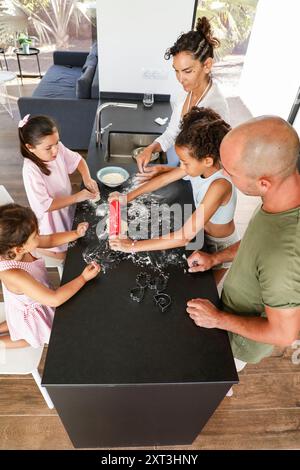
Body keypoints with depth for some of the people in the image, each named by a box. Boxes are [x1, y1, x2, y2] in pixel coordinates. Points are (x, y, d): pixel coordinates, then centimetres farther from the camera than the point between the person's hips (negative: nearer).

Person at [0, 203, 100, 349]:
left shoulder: (15, 246, -26)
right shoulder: (14, 274, -47)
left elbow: (50, 240, -8)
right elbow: (54, 299, -42)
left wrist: (76, 234, -21)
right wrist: (83, 278, -35)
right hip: (31, 313, -6)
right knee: (32, 338, 28)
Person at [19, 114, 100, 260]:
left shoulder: (58, 148, -17)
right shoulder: (31, 171, -34)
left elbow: (77, 160, 0)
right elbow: (46, 206, -31)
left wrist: (87, 178, -19)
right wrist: (77, 197, -31)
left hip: (66, 206, 6)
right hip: (51, 217, -6)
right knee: (63, 254, 11)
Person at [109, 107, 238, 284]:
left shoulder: (219, 185, -42)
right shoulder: (200, 165, -22)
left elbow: (185, 237, -43)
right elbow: (164, 179, -6)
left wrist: (133, 246, -40)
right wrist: (128, 197, -11)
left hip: (220, 245, -6)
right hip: (203, 232, 6)